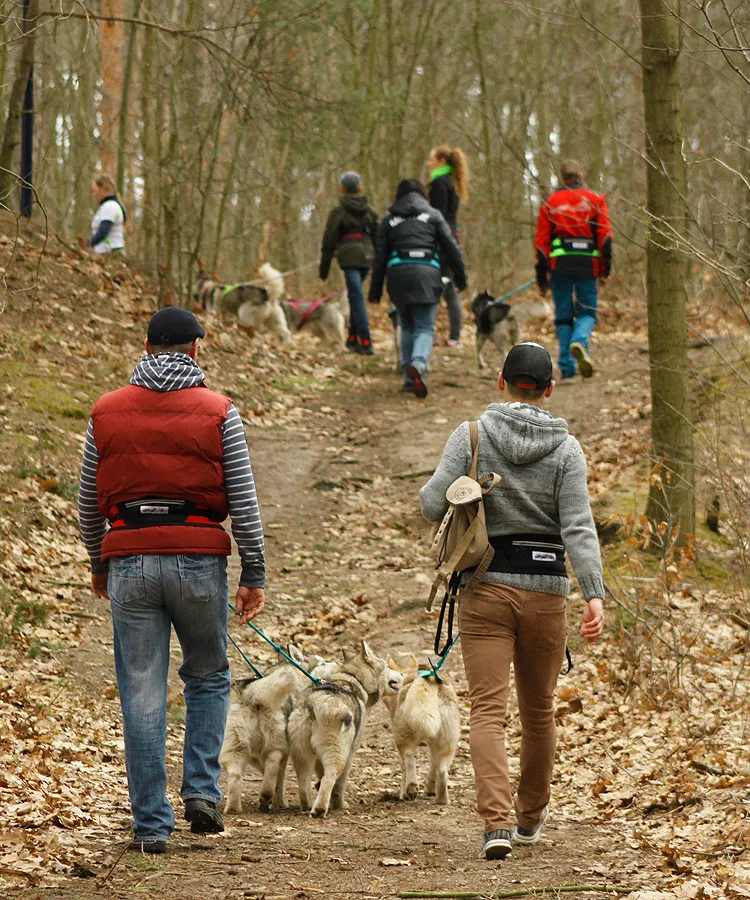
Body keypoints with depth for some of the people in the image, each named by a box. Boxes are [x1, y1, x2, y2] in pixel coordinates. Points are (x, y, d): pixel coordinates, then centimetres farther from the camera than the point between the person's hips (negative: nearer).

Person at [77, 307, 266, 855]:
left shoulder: (108, 413, 7)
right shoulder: (217, 412, 0)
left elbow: (88, 502, 12)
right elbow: (244, 501, -1)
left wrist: (98, 564, 26)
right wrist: (255, 575, 5)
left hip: (130, 561, 1)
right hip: (199, 559, -1)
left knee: (142, 696, 5)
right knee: (208, 677, 19)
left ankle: (151, 824, 6)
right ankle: (202, 790, 5)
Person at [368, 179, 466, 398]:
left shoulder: (389, 220, 17)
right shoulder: (433, 215, 14)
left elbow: (380, 257, 15)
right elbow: (451, 248, 8)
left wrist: (375, 291, 17)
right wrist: (460, 277, 14)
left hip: (398, 273, 2)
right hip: (427, 272, -2)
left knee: (407, 327, 17)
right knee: (425, 328, -1)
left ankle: (410, 378, 9)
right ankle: (418, 364, -31)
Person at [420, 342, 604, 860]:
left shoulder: (471, 436, -4)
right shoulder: (566, 449, -2)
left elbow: (432, 506, -10)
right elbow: (578, 526, -11)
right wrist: (594, 594, -16)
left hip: (486, 588, -1)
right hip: (545, 588, 1)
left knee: (487, 710, -4)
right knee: (538, 708, 19)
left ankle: (496, 822, -22)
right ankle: (532, 816, 36)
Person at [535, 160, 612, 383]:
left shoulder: (550, 203, 11)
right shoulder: (595, 200, 9)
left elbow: (541, 241, 8)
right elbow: (605, 235, 0)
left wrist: (541, 277, 10)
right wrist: (605, 269, 2)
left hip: (559, 264, 1)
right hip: (588, 264, -1)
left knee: (563, 316, 8)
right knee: (587, 312, 10)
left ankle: (567, 370, 1)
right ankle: (579, 342, -23)